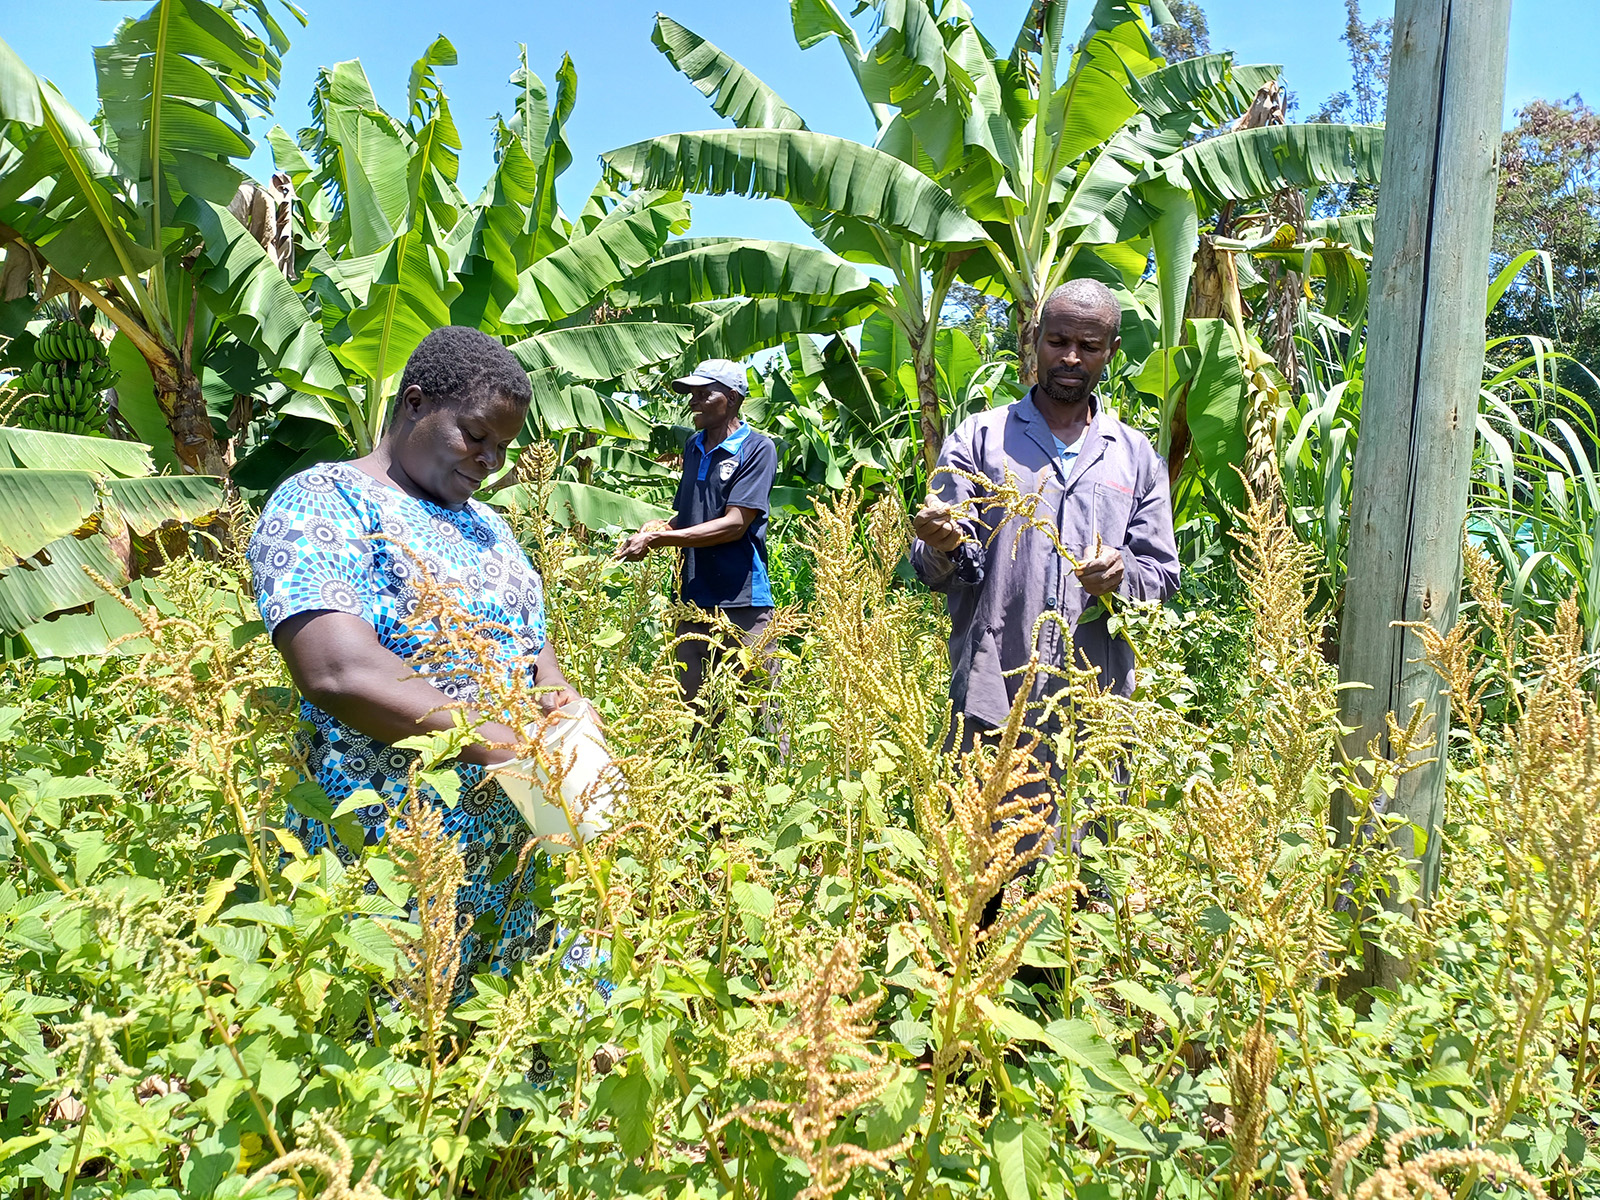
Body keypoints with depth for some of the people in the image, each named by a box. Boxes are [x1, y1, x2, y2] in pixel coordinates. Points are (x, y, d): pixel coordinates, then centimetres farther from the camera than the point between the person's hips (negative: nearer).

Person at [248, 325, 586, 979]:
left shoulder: (486, 524, 15)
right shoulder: (322, 503, -10)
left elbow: (531, 643, 18)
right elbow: (340, 673, -24)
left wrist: (563, 701, -5)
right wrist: (500, 746, -26)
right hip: (387, 859, -7)